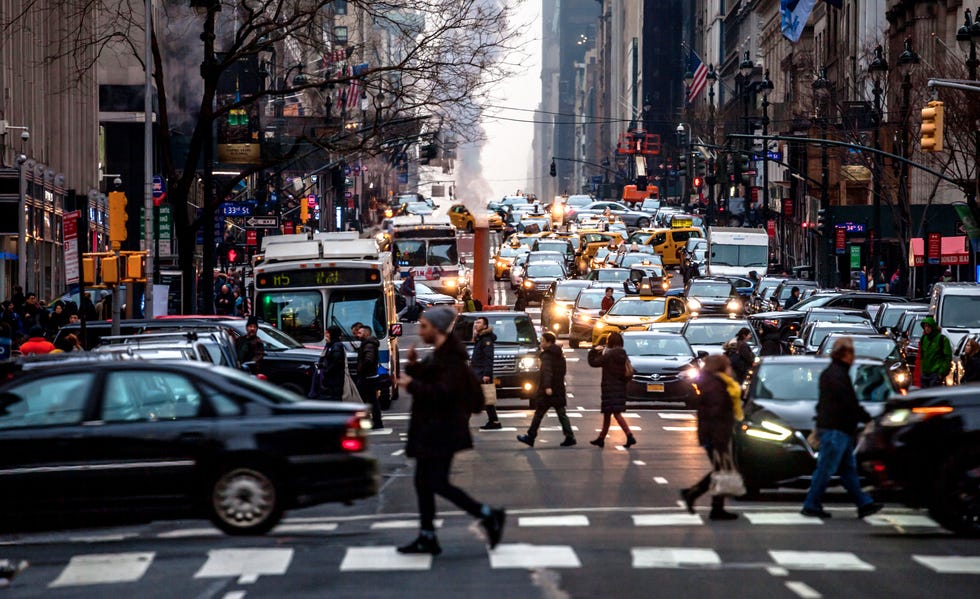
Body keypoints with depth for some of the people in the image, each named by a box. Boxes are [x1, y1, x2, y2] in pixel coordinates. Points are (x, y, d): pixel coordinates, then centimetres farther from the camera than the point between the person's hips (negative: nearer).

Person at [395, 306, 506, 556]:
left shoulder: (451, 357, -16)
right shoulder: (438, 354, 15)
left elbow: (443, 392, -25)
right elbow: (425, 383, 19)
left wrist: (412, 385, -18)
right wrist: (413, 366, 3)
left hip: (442, 430, -10)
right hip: (429, 430, 10)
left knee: (438, 484, -11)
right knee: (423, 483, 9)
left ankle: (489, 516, -3)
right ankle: (427, 538, 13)